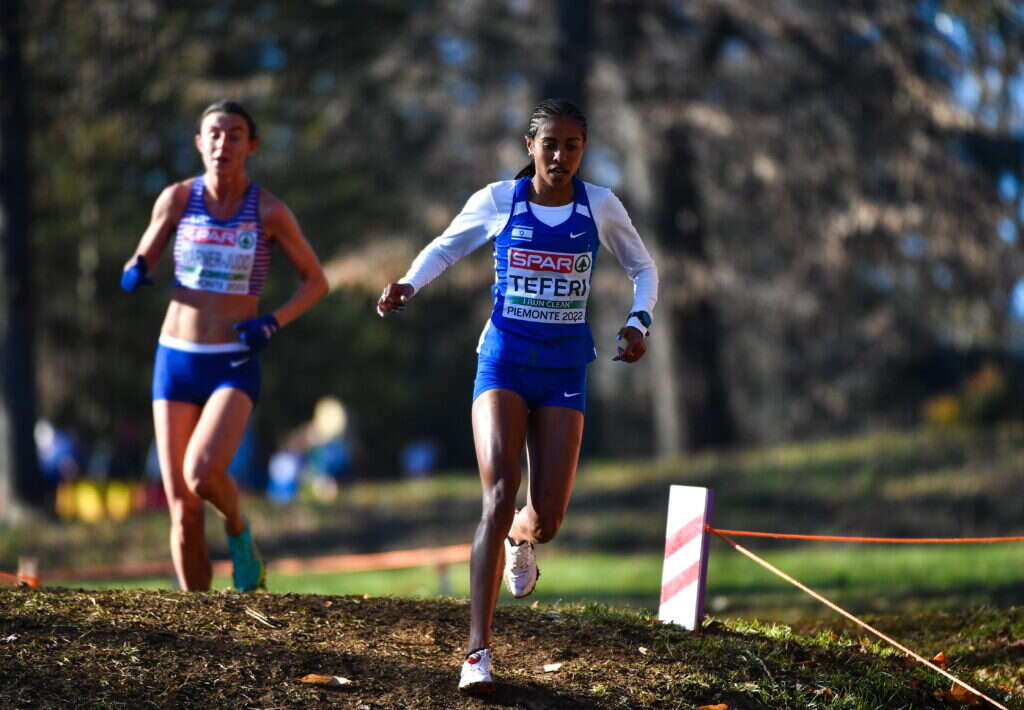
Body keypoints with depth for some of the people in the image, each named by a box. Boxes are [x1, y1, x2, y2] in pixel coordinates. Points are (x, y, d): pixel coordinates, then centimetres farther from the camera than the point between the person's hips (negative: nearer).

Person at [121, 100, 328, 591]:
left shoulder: (268, 211, -4)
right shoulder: (177, 198, 1)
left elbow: (315, 281, 6)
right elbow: (140, 263, 12)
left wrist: (273, 323, -11)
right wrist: (134, 272, -13)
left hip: (234, 365, -2)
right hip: (175, 360, 2)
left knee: (202, 473, -27)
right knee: (183, 510, 1)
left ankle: (238, 531, 6)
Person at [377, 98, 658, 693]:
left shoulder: (600, 206, 1)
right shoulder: (498, 201, -1)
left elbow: (643, 269, 14)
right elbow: (447, 246, 14)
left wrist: (639, 321, -4)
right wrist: (409, 285, -5)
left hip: (564, 370, 1)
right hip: (504, 360, -1)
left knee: (547, 520, -5)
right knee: (500, 497, -19)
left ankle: (520, 539, 39)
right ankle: (479, 651, -18)